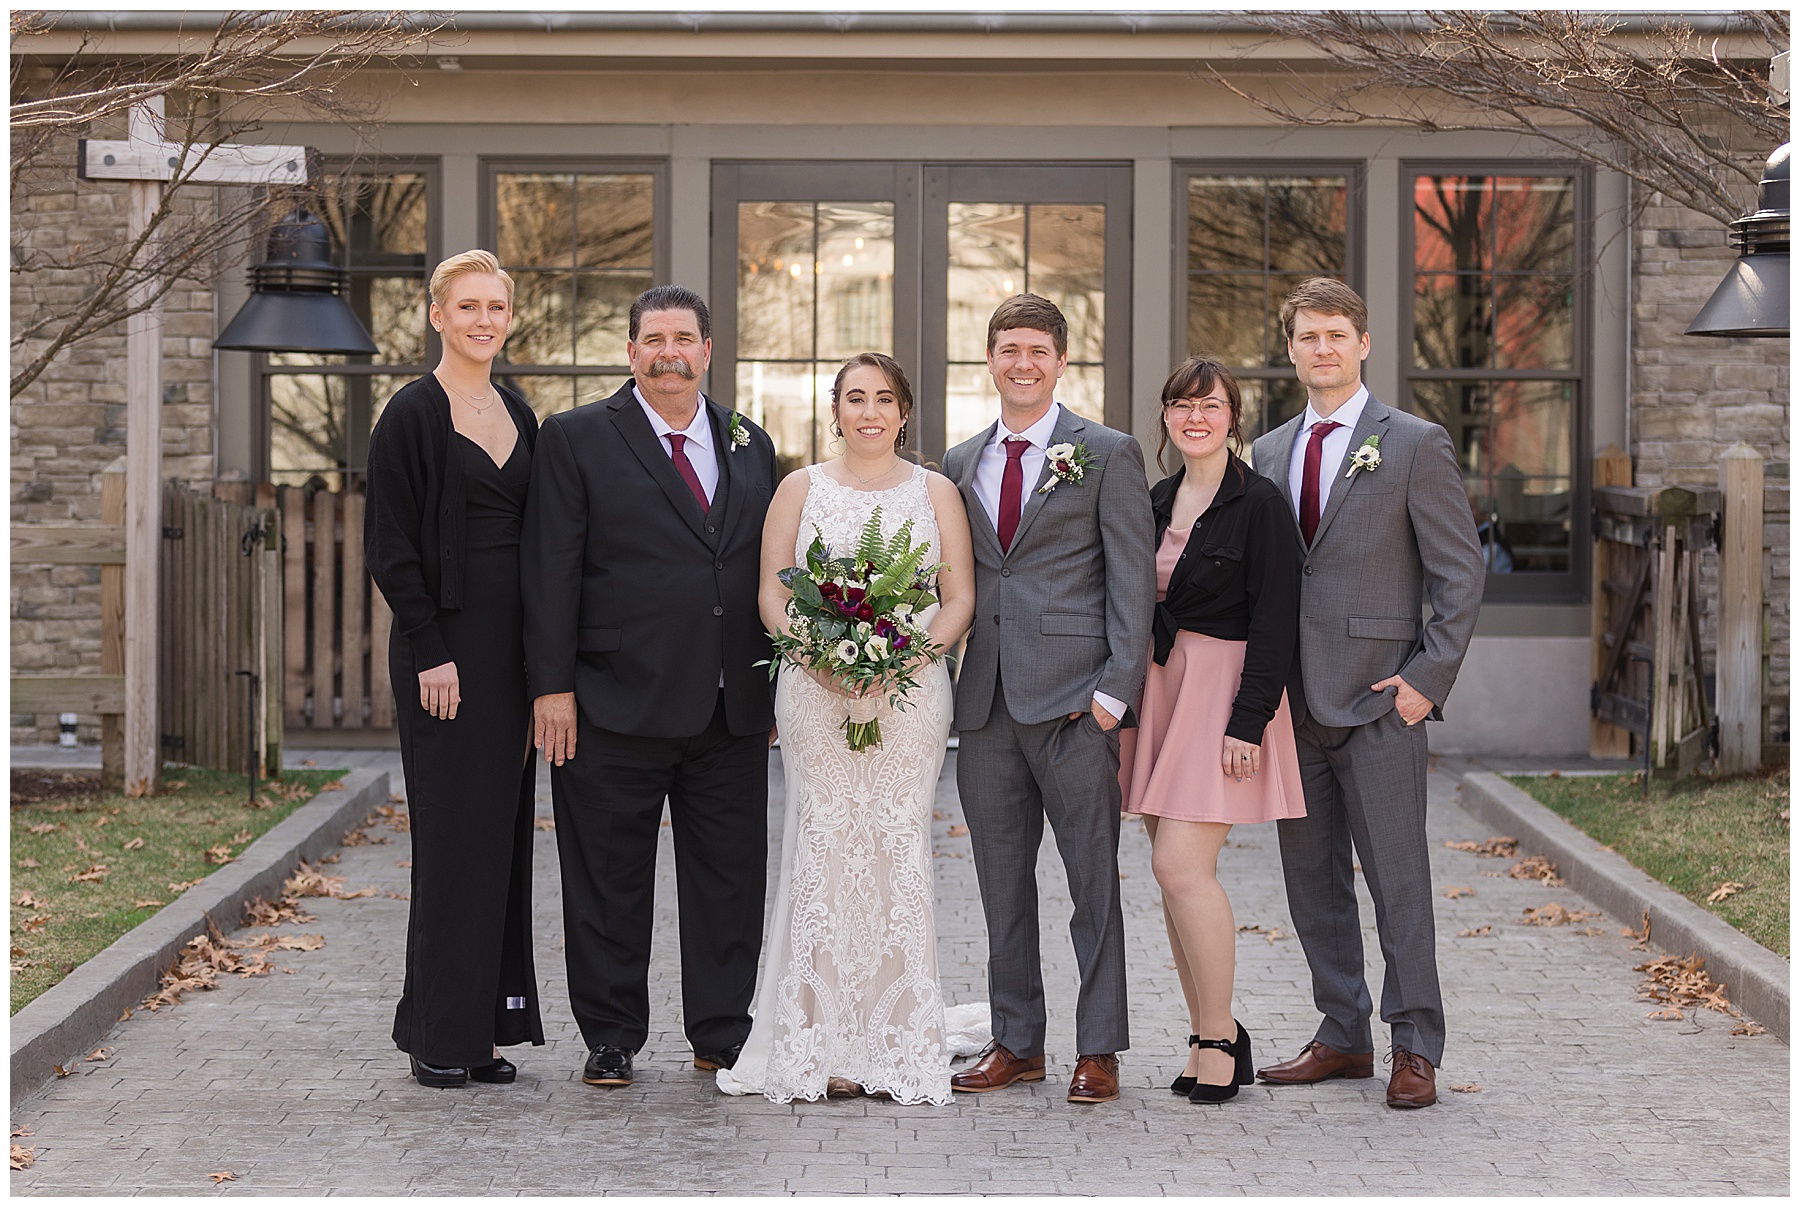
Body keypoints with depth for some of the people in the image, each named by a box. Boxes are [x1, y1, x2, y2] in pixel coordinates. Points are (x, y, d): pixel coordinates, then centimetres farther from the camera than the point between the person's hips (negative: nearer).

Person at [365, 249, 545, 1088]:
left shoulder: (519, 416, 14)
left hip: (512, 646, 7)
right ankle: (438, 1034, 3)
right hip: (445, 646, -7)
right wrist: (429, 653, -16)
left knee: (503, 834, 8)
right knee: (453, 834, -5)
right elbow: (388, 542, -10)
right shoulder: (413, 413, -6)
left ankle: (485, 1026, 14)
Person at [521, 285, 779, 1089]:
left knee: (730, 878, 8)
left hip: (733, 713, 4)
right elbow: (550, 571, -5)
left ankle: (722, 1035, 19)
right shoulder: (577, 440, 0)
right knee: (609, 884, 4)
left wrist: (775, 686, 10)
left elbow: (769, 570, 15)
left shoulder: (751, 446, 13)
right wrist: (551, 687, -11)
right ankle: (610, 1040, 14)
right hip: (617, 707, -4)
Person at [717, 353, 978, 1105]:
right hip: (816, 692, 0)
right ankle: (823, 1049, -4)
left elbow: (961, 599, 6)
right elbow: (772, 593, 6)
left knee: (900, 855, -4)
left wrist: (911, 653, -12)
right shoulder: (802, 488, 11)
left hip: (910, 694, 0)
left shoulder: (935, 492, 11)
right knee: (825, 852, -6)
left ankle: (901, 1048, 0)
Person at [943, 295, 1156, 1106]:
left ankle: (1098, 1049, 5)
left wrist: (1115, 690, -12)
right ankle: (1016, 1041, 18)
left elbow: (1132, 579, -4)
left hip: (1073, 696, -5)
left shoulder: (1108, 455, 1)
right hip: (986, 700, 5)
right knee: (1001, 878, 9)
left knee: (1093, 877, -1)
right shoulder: (959, 466, 15)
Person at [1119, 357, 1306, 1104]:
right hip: (1157, 690, 7)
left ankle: (1219, 1036, -2)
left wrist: (1248, 720, -17)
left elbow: (1274, 622, -11)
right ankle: (1209, 1037, 15)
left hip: (1222, 692, -7)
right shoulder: (1155, 502, 13)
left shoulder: (1258, 503, -8)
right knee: (1175, 873, 7)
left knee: (1180, 865, -14)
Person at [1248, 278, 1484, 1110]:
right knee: (1312, 879, 9)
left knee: (1397, 877, -4)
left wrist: (1428, 678, -10)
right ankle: (1343, 1036, 19)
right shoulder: (1268, 454, 14)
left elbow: (1460, 574, -3)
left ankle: (1415, 1048, 3)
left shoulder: (1415, 445, -2)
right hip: (1293, 699, 6)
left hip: (1378, 697, -5)